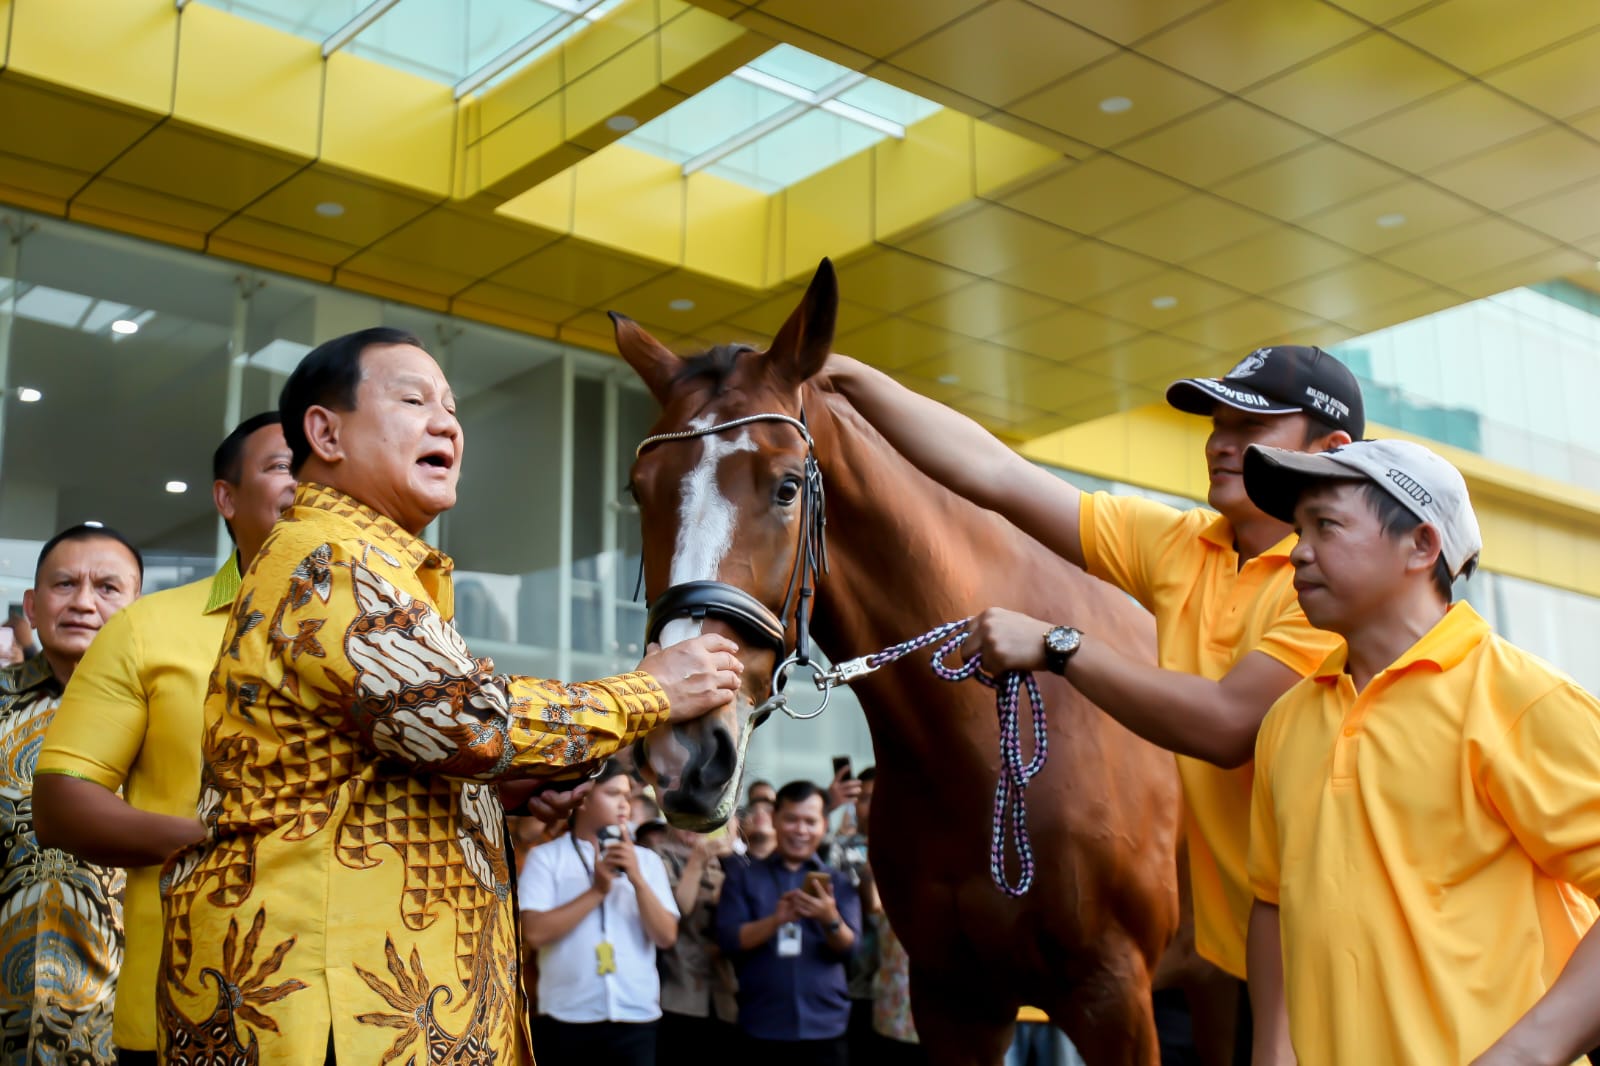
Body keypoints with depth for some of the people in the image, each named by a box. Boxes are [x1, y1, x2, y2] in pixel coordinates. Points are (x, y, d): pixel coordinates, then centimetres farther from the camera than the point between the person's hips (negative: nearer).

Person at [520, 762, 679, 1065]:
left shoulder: (647, 860, 11)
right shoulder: (546, 857, 2)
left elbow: (666, 936, 2)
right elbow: (534, 933, -10)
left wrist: (637, 879, -10)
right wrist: (597, 891, -10)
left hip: (636, 1016, 2)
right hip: (567, 1018, -2)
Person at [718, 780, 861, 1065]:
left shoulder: (838, 882, 8)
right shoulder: (742, 877, 6)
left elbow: (847, 948, -3)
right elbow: (728, 941, -4)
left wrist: (830, 919, -24)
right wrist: (776, 920, -22)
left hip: (825, 1030, 1)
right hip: (762, 1030, -1)